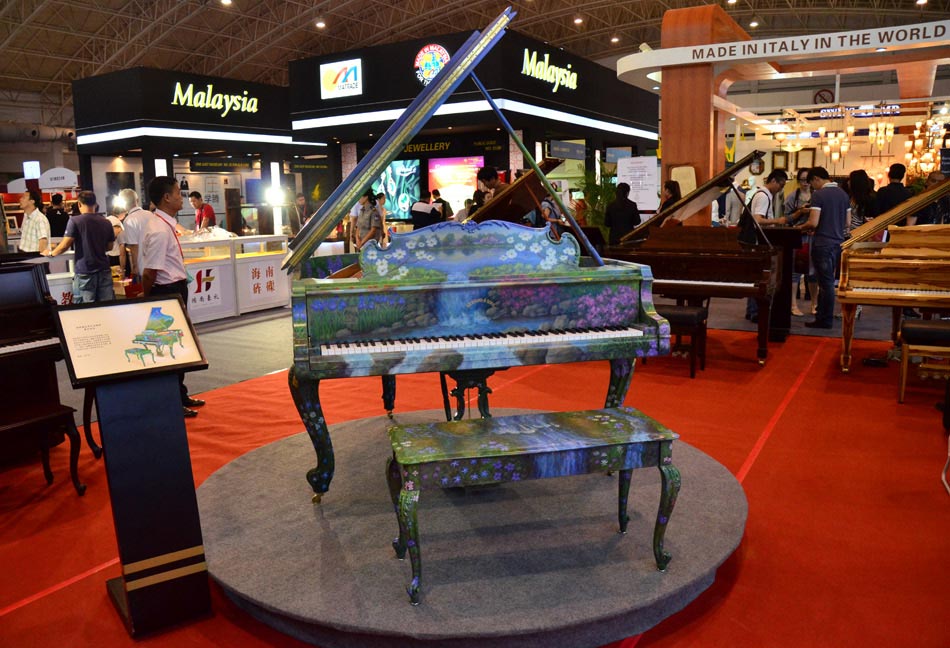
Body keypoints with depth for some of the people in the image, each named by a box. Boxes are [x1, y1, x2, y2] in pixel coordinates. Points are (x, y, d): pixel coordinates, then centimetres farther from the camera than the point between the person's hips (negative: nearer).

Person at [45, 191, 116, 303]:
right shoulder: (106, 222, 5)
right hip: (104, 270, 4)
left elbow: (65, 245, -9)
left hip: (84, 272, -4)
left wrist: (51, 253, 8)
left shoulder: (75, 221, -7)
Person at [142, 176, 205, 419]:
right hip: (167, 292, -10)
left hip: (175, 290, 10)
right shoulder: (160, 230, -23)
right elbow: (150, 271, -22)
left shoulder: (164, 224, 8)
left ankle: (179, 395, 34)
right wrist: (147, 301, -10)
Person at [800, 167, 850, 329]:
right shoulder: (843, 194, 10)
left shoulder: (818, 195, -13)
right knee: (825, 281, 15)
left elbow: (813, 223, -19)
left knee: (826, 282, -1)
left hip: (823, 244, -7)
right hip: (838, 243, 7)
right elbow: (847, 223, 14)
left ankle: (826, 321, 6)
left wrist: (803, 227, 1)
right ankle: (821, 316, 22)